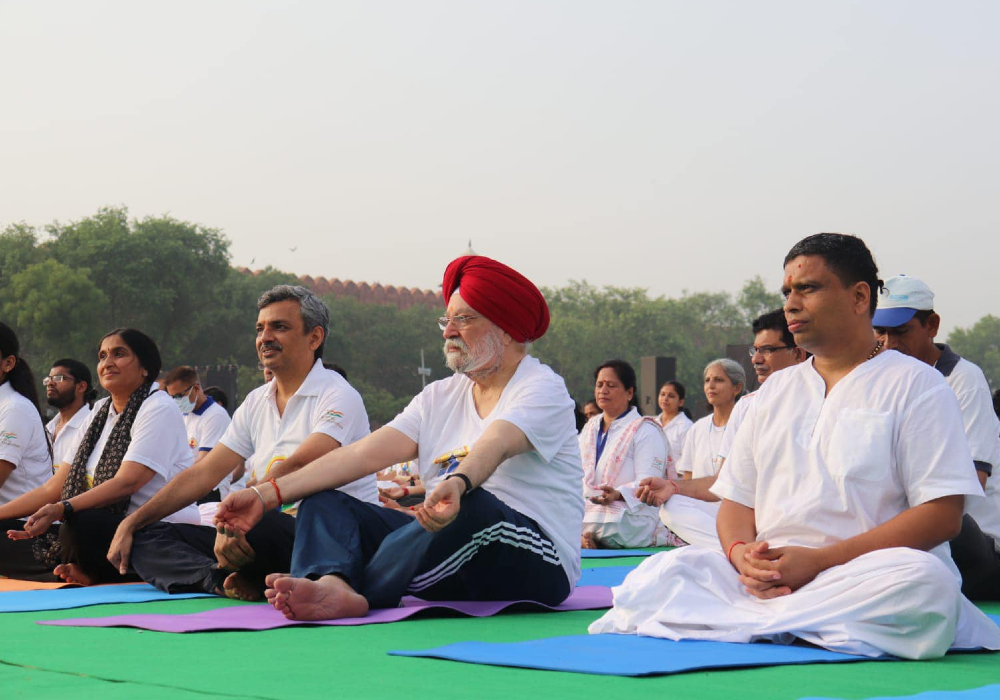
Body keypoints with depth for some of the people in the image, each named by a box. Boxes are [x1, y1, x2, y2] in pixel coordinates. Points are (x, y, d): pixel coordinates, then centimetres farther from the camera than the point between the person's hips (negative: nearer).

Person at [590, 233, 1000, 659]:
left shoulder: (914, 384, 5)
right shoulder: (776, 389, 23)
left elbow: (943, 514, -7)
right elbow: (736, 497, 19)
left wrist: (818, 561, -15)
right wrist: (741, 553, -8)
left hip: (860, 581, -3)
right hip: (767, 578, 3)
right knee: (662, 572, -20)